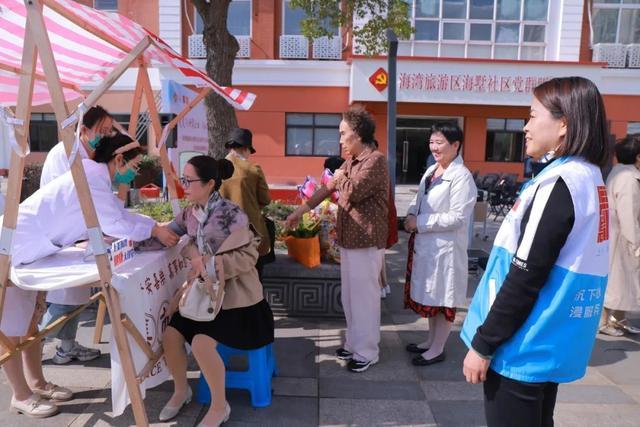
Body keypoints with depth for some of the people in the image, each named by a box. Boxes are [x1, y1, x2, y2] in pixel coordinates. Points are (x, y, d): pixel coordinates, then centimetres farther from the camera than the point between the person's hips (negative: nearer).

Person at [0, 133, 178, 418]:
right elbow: (115, 226, -25)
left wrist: (155, 225, 4)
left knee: (29, 321, 18)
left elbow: (120, 214, 11)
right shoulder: (92, 178, -24)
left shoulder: (95, 178, 7)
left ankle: (36, 383, 32)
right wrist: (154, 231, -13)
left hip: (24, 250, 10)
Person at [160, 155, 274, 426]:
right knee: (170, 336, -5)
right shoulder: (190, 214, 5)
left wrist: (212, 263, -28)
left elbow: (249, 256, -19)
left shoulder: (231, 214, -17)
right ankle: (181, 391, 24)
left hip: (233, 294, -7)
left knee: (201, 343, -21)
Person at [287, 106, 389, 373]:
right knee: (349, 296, 17)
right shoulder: (351, 161, 13)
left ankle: (367, 352, 17)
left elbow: (351, 192, -26)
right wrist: (301, 210, 18)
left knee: (364, 297, 2)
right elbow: (328, 187, 19)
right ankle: (354, 343, 32)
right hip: (348, 239, 9)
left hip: (366, 242, -9)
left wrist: (341, 178, -4)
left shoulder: (375, 160, -16)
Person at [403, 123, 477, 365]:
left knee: (443, 299, 7)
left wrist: (420, 223, -20)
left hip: (445, 247, -8)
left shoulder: (462, 177, -16)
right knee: (429, 296, 19)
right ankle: (431, 340, 36)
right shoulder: (431, 171, 10)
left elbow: (458, 217, -22)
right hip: (425, 245, 8)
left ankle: (438, 349, 22)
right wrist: (411, 216, -3)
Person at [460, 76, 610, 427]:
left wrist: (483, 344, -14)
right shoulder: (589, 179, 9)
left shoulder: (559, 182, -20)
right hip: (550, 345, 9)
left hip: (523, 349, -9)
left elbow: (524, 277, -22)